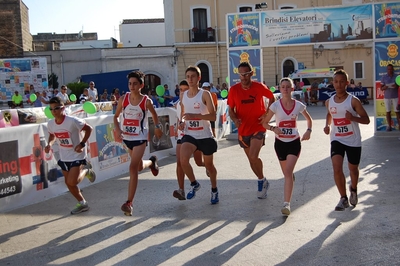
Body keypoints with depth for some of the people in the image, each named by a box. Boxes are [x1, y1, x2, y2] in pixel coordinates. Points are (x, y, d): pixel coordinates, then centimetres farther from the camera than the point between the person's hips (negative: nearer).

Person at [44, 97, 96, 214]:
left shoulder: (73, 121, -24)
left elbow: (89, 129, -14)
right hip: (64, 157, 6)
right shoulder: (50, 124, -5)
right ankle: (82, 204, 29)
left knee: (72, 182, -15)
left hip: (77, 155, -6)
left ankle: (85, 170, 16)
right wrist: (49, 144, -4)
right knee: (68, 183, 10)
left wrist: (82, 144, -22)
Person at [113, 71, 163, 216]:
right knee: (139, 166, 21)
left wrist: (157, 126, 12)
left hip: (140, 138, -4)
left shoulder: (146, 101, -12)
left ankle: (129, 202, -9)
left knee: (133, 168, -14)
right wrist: (117, 129, -9)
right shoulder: (123, 99, -6)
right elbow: (116, 116, 6)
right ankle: (151, 162, 57)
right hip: (126, 137, 4)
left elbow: (154, 114, 9)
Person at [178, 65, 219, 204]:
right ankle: (194, 184, 6)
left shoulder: (205, 94, -10)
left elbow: (213, 116, -17)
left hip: (205, 136, -3)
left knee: (209, 165, 12)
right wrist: (182, 122, -2)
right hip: (189, 134, 3)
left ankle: (214, 190, 38)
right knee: (183, 160, -22)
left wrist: (194, 116, -28)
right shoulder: (183, 95, 5)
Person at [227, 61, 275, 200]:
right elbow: (231, 109, 2)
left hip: (258, 127, -3)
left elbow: (272, 98, 8)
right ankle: (263, 181, 36)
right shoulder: (234, 89, -6)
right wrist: (235, 119, -19)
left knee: (253, 157, -19)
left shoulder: (259, 87, -9)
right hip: (243, 129, 4)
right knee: (251, 159, 14)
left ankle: (262, 181, 6)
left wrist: (267, 114, -4)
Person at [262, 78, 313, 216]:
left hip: (294, 142, -1)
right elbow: (265, 123, -2)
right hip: (280, 142, 1)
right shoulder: (275, 105, -8)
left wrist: (308, 130, -5)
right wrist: (273, 128, -22)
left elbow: (309, 119, 13)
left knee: (288, 172, -16)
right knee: (287, 173, 13)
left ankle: (286, 204, -17)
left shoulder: (298, 105, -5)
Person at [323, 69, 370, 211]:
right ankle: (343, 198, 2)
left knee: (353, 169, 15)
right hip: (337, 140, 2)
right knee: (337, 169, -14)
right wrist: (328, 125, 2)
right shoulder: (329, 102, 0)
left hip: (353, 141, -2)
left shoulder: (353, 101, -12)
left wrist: (353, 117, -28)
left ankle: (353, 189, 47)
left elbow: (366, 120, -9)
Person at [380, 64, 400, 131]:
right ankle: (389, 126, 9)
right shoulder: (384, 77, 3)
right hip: (387, 97, 1)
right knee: (388, 112, 4)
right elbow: (381, 88, 2)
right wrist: (384, 87, -21)